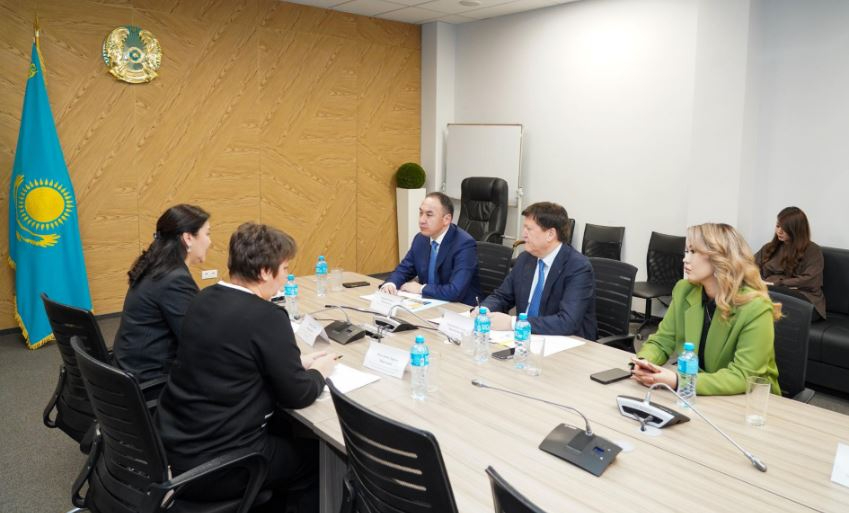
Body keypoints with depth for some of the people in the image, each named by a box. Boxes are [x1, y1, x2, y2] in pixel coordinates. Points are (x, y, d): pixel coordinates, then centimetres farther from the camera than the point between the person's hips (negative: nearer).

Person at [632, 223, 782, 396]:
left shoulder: (756, 308, -19)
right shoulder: (684, 290, -3)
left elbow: (742, 377, -24)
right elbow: (661, 342, 2)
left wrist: (678, 382, -34)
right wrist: (644, 362, -21)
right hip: (696, 395, 5)